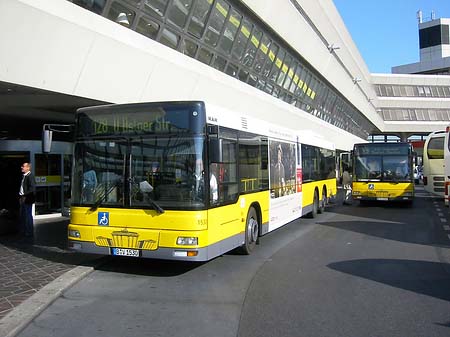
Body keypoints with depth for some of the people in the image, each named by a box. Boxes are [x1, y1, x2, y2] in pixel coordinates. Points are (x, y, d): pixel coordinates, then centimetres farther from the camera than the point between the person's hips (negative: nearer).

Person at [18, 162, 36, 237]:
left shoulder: (30, 176, -15)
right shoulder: (24, 176, 13)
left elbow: (32, 188, -22)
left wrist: (24, 196, -20)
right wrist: (20, 196, 9)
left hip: (27, 199, -9)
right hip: (22, 198, 9)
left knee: (28, 215, -1)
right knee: (22, 215, 18)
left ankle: (29, 232, 9)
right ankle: (23, 230, 31)